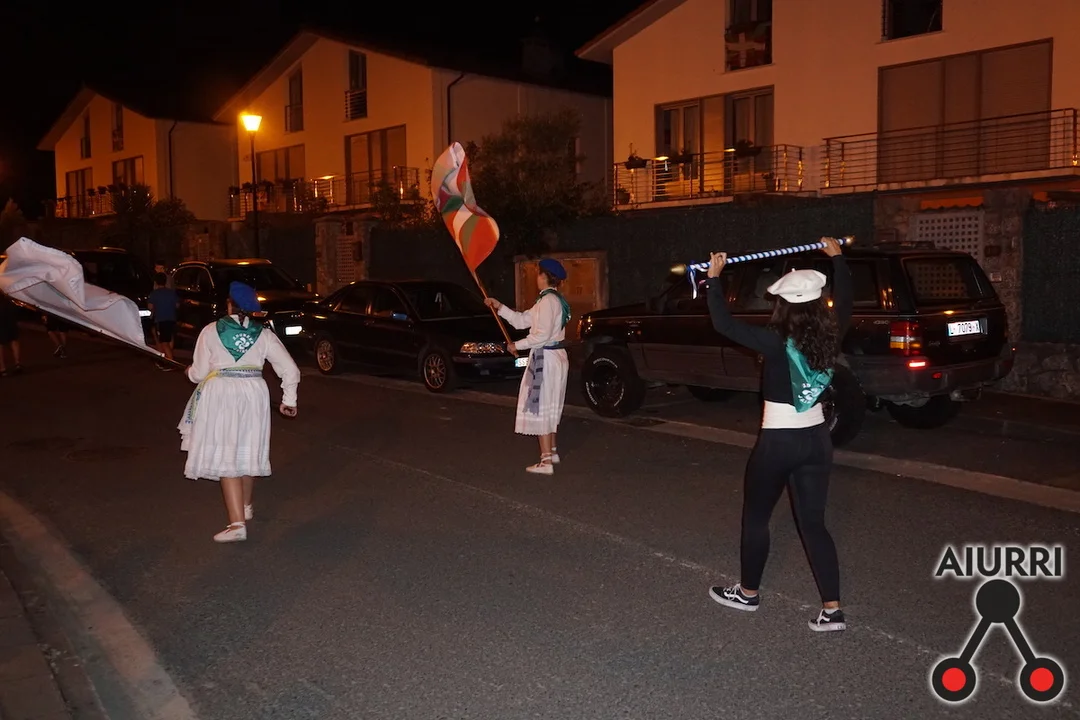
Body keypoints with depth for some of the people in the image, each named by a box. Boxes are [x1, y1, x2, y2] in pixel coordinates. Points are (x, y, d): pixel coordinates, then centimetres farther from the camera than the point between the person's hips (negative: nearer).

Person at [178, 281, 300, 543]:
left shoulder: (211, 331, -4)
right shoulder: (263, 334, 3)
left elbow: (199, 373, -1)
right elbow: (290, 369, 0)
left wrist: (190, 372, 22)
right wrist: (289, 400, 12)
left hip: (220, 395, -3)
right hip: (254, 394, 3)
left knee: (226, 455, -2)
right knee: (247, 451, 19)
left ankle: (237, 522, -11)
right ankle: (246, 507, 39)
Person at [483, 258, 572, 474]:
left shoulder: (548, 300, -18)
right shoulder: (550, 299, 15)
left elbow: (543, 335, -24)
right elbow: (522, 321, 16)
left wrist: (517, 346, -13)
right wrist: (499, 307, 9)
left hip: (546, 358, -10)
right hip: (553, 357, 10)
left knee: (540, 407, -6)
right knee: (548, 407, 20)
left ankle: (546, 462, -3)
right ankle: (552, 451, 33)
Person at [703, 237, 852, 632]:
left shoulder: (776, 343, -19)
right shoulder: (828, 337, -4)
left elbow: (723, 323, -18)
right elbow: (845, 300, 16)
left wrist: (714, 277, -9)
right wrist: (838, 258, 27)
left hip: (778, 442, -5)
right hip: (817, 439, 5)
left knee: (756, 518, 14)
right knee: (813, 523, 11)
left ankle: (747, 592, 29)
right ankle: (832, 609, 10)